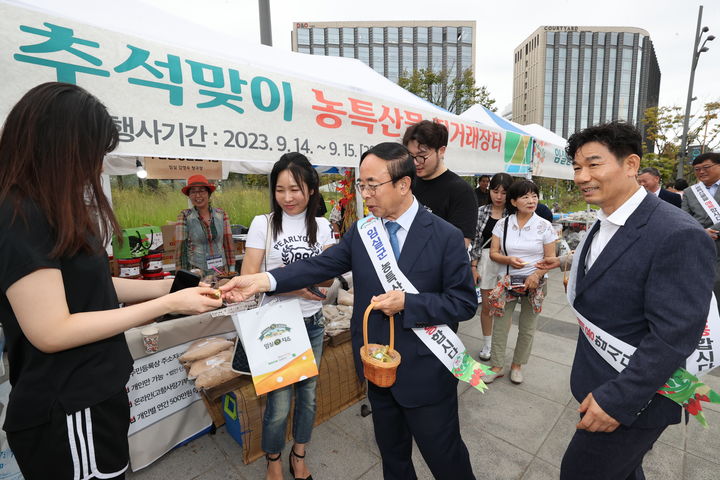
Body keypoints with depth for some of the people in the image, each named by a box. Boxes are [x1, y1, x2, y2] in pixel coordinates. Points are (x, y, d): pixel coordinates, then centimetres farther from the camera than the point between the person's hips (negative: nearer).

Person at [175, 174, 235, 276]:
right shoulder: (185, 216, -2)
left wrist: (232, 271, 3)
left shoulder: (221, 214, 3)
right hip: (195, 273, -2)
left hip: (221, 272, 2)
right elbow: (179, 249, -3)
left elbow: (228, 244, 5)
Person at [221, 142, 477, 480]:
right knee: (392, 453, 27)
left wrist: (407, 303, -24)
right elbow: (320, 266, -7)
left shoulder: (445, 236, -15)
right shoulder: (360, 232, -3)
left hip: (424, 374, -4)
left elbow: (465, 302, -13)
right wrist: (263, 281, -18)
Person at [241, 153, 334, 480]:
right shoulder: (263, 224, -9)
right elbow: (248, 280, -11)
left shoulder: (321, 226, 0)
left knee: (308, 395, 17)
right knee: (279, 404, 6)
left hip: (313, 324, 4)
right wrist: (292, 286, -23)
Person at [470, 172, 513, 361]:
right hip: (486, 261, 1)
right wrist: (474, 267, -1)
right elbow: (476, 240, 1)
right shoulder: (482, 211, 0)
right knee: (487, 306, 9)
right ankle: (487, 344, 28)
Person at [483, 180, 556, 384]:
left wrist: (536, 275, -18)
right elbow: (493, 253, -1)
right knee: (500, 325, 5)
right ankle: (497, 366, 22)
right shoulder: (503, 224, -2)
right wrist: (508, 260, -21)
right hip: (507, 281, 1)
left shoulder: (544, 226, -4)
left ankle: (517, 365, 33)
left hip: (534, 283, 0)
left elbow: (550, 258, -2)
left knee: (527, 329, 12)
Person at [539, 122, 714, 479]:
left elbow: (674, 337, -26)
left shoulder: (678, 235, -24)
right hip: (600, 383, 7)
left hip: (631, 398, -7)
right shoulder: (602, 225, 3)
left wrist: (617, 400, -24)